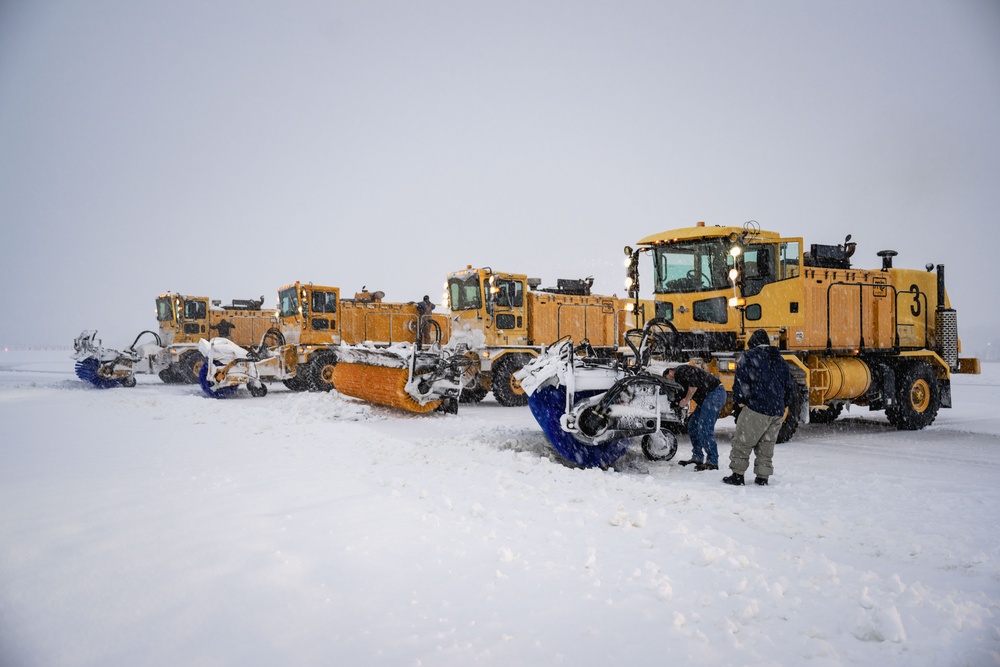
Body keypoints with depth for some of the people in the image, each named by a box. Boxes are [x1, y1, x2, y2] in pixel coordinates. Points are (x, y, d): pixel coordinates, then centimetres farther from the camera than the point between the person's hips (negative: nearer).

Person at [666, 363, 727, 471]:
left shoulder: (680, 370, -6)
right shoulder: (680, 377, 25)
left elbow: (694, 384, -20)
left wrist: (686, 400, -10)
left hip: (715, 393, -11)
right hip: (706, 397, 11)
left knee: (704, 429, -15)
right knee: (692, 426, 13)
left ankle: (712, 462, -12)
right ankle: (697, 457, 18)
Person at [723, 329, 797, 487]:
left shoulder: (749, 356, -2)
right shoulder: (779, 360, 18)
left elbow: (741, 379, -12)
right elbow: (790, 386, 20)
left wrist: (739, 400, -1)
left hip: (756, 408, -6)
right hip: (777, 412, 6)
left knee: (742, 441, 3)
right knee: (766, 444, 14)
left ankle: (737, 475, 3)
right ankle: (762, 477, 14)